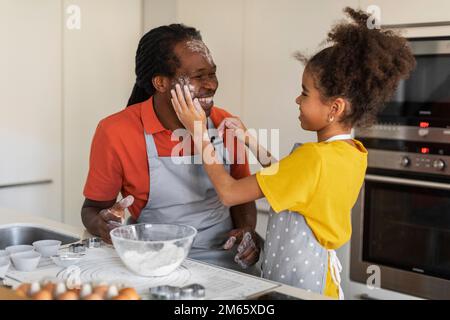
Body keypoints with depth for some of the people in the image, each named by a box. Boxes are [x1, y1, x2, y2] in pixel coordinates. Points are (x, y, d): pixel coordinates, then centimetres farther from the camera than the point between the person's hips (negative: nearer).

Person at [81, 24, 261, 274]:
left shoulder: (225, 125, 2)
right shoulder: (115, 133, -9)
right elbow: (92, 209, 4)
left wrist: (248, 231, -2)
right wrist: (101, 225, -19)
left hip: (227, 260, 2)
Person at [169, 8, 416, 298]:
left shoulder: (313, 157, -25)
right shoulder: (355, 153, 0)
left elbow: (230, 193, -23)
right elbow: (287, 179, 12)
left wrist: (199, 133, -14)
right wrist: (249, 140, 9)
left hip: (296, 282, -8)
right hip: (319, 273, 8)